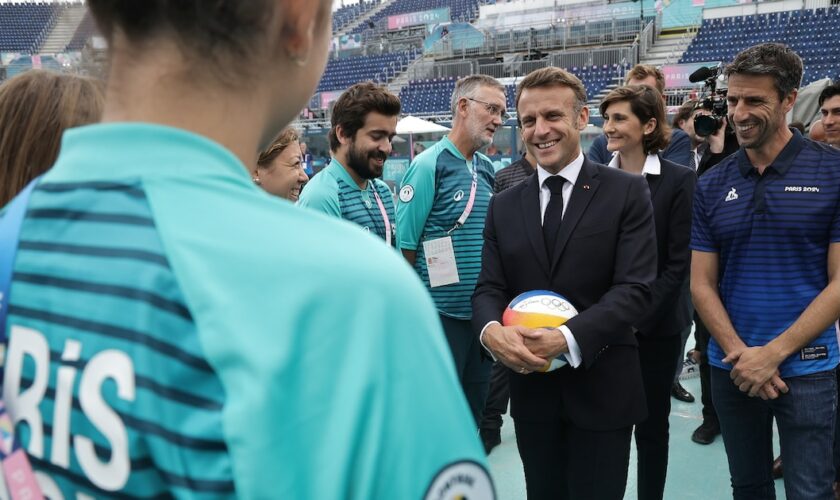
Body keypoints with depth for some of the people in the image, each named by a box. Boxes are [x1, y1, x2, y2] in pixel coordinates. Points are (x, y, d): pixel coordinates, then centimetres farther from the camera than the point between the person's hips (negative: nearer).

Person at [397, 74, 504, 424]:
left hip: (480, 313, 7)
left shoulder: (486, 168, 9)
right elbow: (405, 244, -14)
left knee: (472, 410, 19)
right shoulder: (429, 165, -13)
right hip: (442, 313, -7)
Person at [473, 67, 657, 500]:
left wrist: (567, 337, -25)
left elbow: (634, 288, -12)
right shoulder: (504, 206, 7)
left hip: (601, 389, -3)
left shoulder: (627, 192, -5)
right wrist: (491, 330, -20)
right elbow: (489, 287, 3)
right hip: (531, 388, 4)